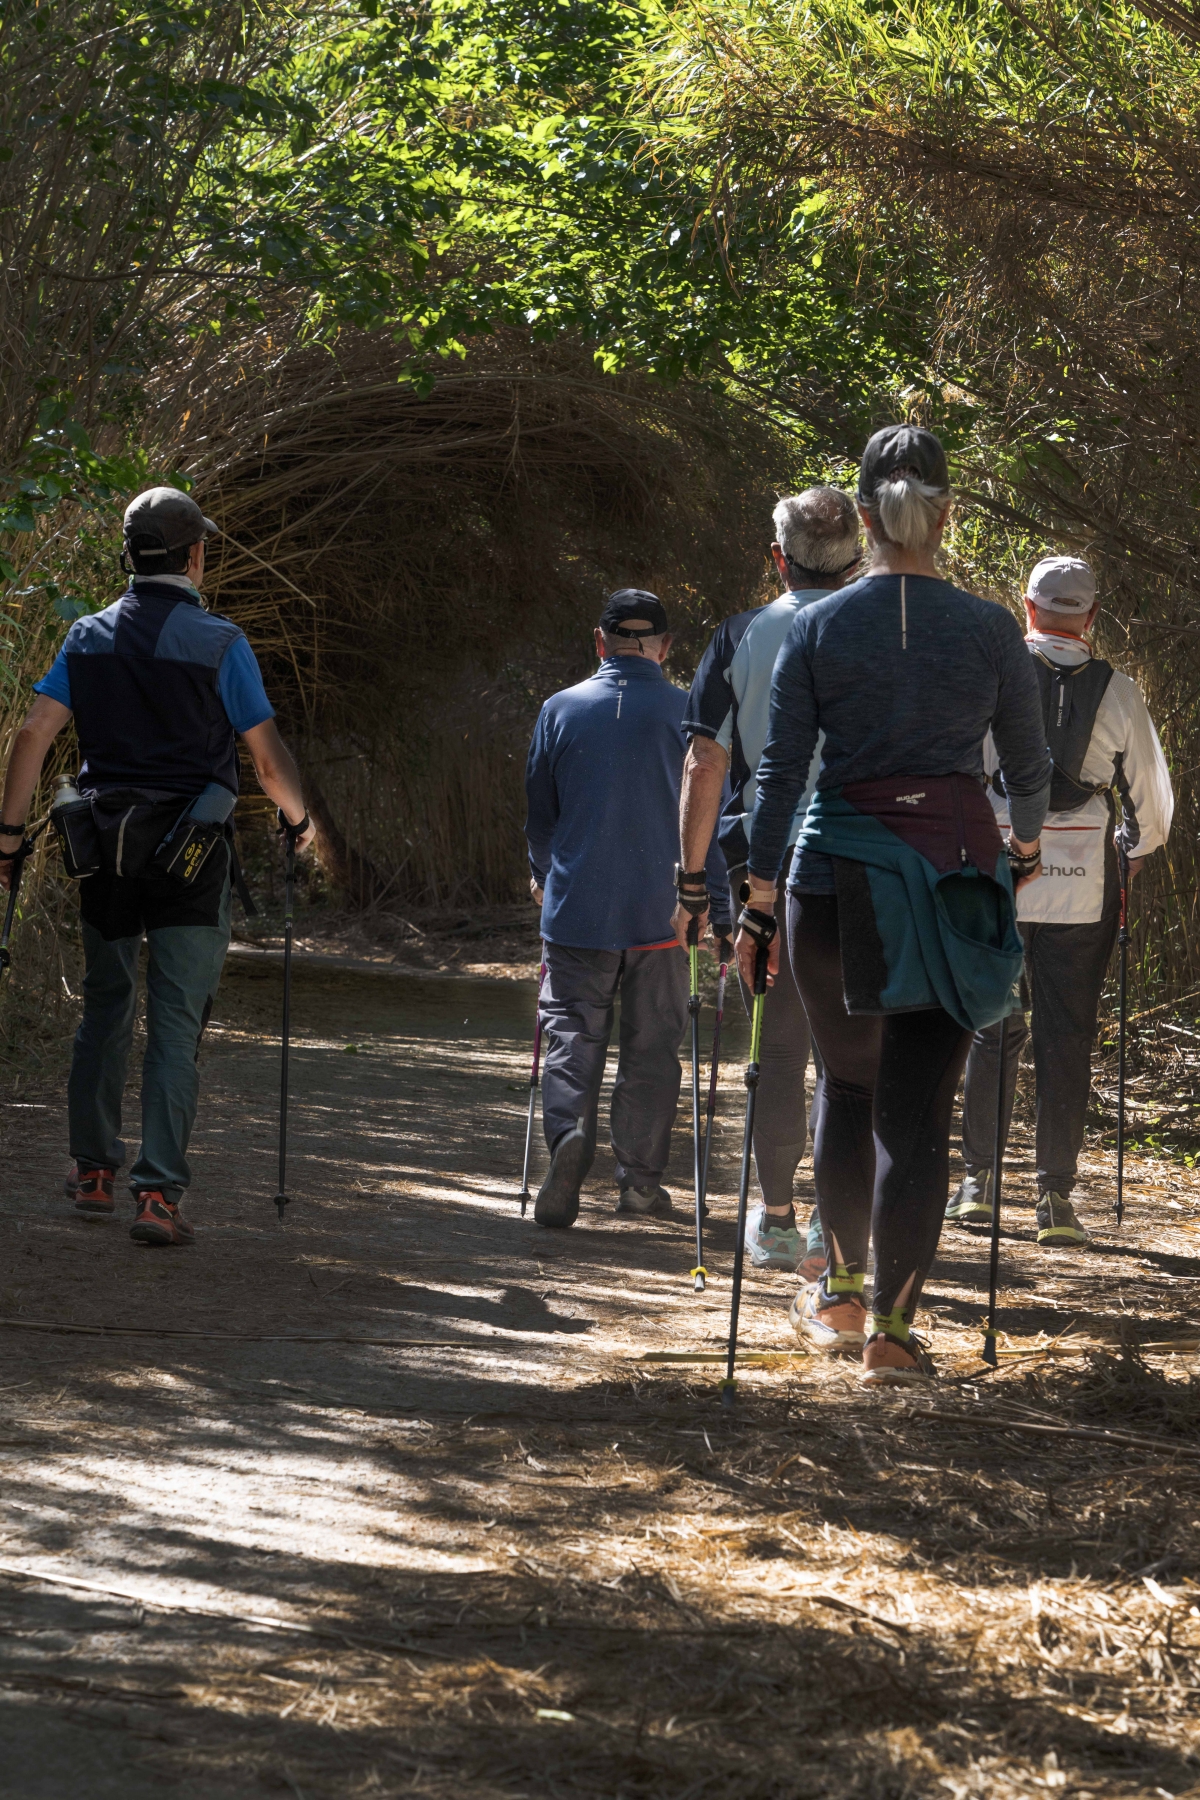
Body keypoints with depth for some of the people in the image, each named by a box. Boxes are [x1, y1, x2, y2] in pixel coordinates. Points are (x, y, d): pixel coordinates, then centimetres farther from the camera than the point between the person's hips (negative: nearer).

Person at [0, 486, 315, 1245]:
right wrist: (299, 820, 13)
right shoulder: (218, 642, -7)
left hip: (106, 844, 4)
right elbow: (267, 757, -5)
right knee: (177, 1023, -2)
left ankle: (94, 1172, 23)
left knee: (106, 1010, 18)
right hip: (193, 850, -4)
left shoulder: (89, 638, 4)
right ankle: (159, 1191, -9)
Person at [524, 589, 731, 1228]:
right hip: (659, 911, 0)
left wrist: (542, 876, 30)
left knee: (572, 1032, 4)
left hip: (576, 908, 0)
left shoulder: (560, 710, 1)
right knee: (651, 1045, 10)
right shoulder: (689, 714, -2)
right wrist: (720, 911, 7)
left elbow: (538, 812, 11)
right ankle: (639, 1178, 10)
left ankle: (569, 1132, -23)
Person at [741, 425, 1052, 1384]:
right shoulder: (989, 629, -1)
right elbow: (1029, 763, 9)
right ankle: (893, 1325, -2)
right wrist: (1026, 841, 29)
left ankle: (841, 1295, 25)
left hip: (841, 871, 1)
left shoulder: (817, 628, -1)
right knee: (919, 1104, 1)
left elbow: (781, 769, -2)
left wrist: (759, 898, 3)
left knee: (848, 1084, 19)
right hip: (954, 871, -1)